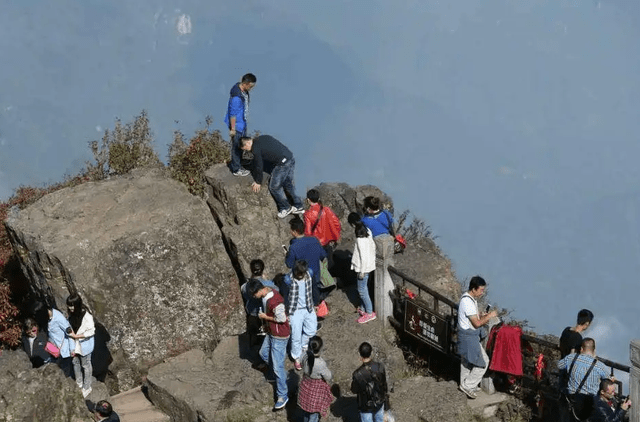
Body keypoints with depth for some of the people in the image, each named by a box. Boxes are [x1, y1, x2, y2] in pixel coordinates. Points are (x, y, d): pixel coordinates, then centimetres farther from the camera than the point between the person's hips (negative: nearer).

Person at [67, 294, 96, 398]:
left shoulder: (86, 316, -27)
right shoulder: (72, 314, -6)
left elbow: (91, 332, -20)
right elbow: (71, 329, 4)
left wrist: (77, 336, -20)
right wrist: (72, 348, 1)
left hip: (84, 345, -6)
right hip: (75, 343, 6)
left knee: (86, 365, 10)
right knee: (75, 363, 20)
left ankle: (87, 387, 27)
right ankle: (79, 384, 41)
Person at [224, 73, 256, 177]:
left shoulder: (244, 90, -4)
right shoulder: (236, 97, -33)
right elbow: (233, 114, -25)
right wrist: (233, 129, -18)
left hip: (242, 123, 10)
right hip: (237, 125, -10)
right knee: (236, 147, 7)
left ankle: (238, 164, 41)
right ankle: (236, 169, 22)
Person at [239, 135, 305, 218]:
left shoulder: (255, 148, -7)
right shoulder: (263, 137, 20)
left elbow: (259, 166, 0)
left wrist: (258, 182, 15)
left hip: (282, 164, -9)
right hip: (291, 159, 9)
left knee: (274, 187, 8)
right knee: (288, 184, 23)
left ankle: (285, 208, 21)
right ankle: (299, 206, 31)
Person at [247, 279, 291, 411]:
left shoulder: (274, 301, -33)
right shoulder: (267, 293, -2)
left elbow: (281, 318, -27)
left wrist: (265, 317, -17)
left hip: (280, 336, -10)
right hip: (271, 333, 10)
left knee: (277, 367, -4)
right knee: (264, 353, 29)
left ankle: (283, 396, 7)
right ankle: (281, 375, 49)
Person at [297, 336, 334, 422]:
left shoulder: (305, 357, -20)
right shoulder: (321, 364, -37)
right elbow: (328, 377, -20)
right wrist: (328, 382, 3)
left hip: (305, 385, 6)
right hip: (317, 388, -6)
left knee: (305, 409, 29)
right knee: (314, 411, 16)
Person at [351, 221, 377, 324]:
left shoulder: (360, 239, -27)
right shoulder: (368, 232, -2)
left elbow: (363, 256, -25)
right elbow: (373, 246, 11)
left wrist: (362, 271, -17)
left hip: (363, 267, -9)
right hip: (369, 264, 9)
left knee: (362, 290, 3)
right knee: (364, 288, 22)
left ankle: (369, 313, 11)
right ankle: (364, 308, 36)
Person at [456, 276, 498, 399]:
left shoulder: (471, 298, 4)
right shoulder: (467, 302, -28)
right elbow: (477, 323, -25)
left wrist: (482, 316, 3)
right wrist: (489, 316, -15)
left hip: (467, 334, 10)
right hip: (468, 336, -10)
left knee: (466, 360, 22)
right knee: (483, 362, -3)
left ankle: (465, 385, 37)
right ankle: (467, 386, 4)